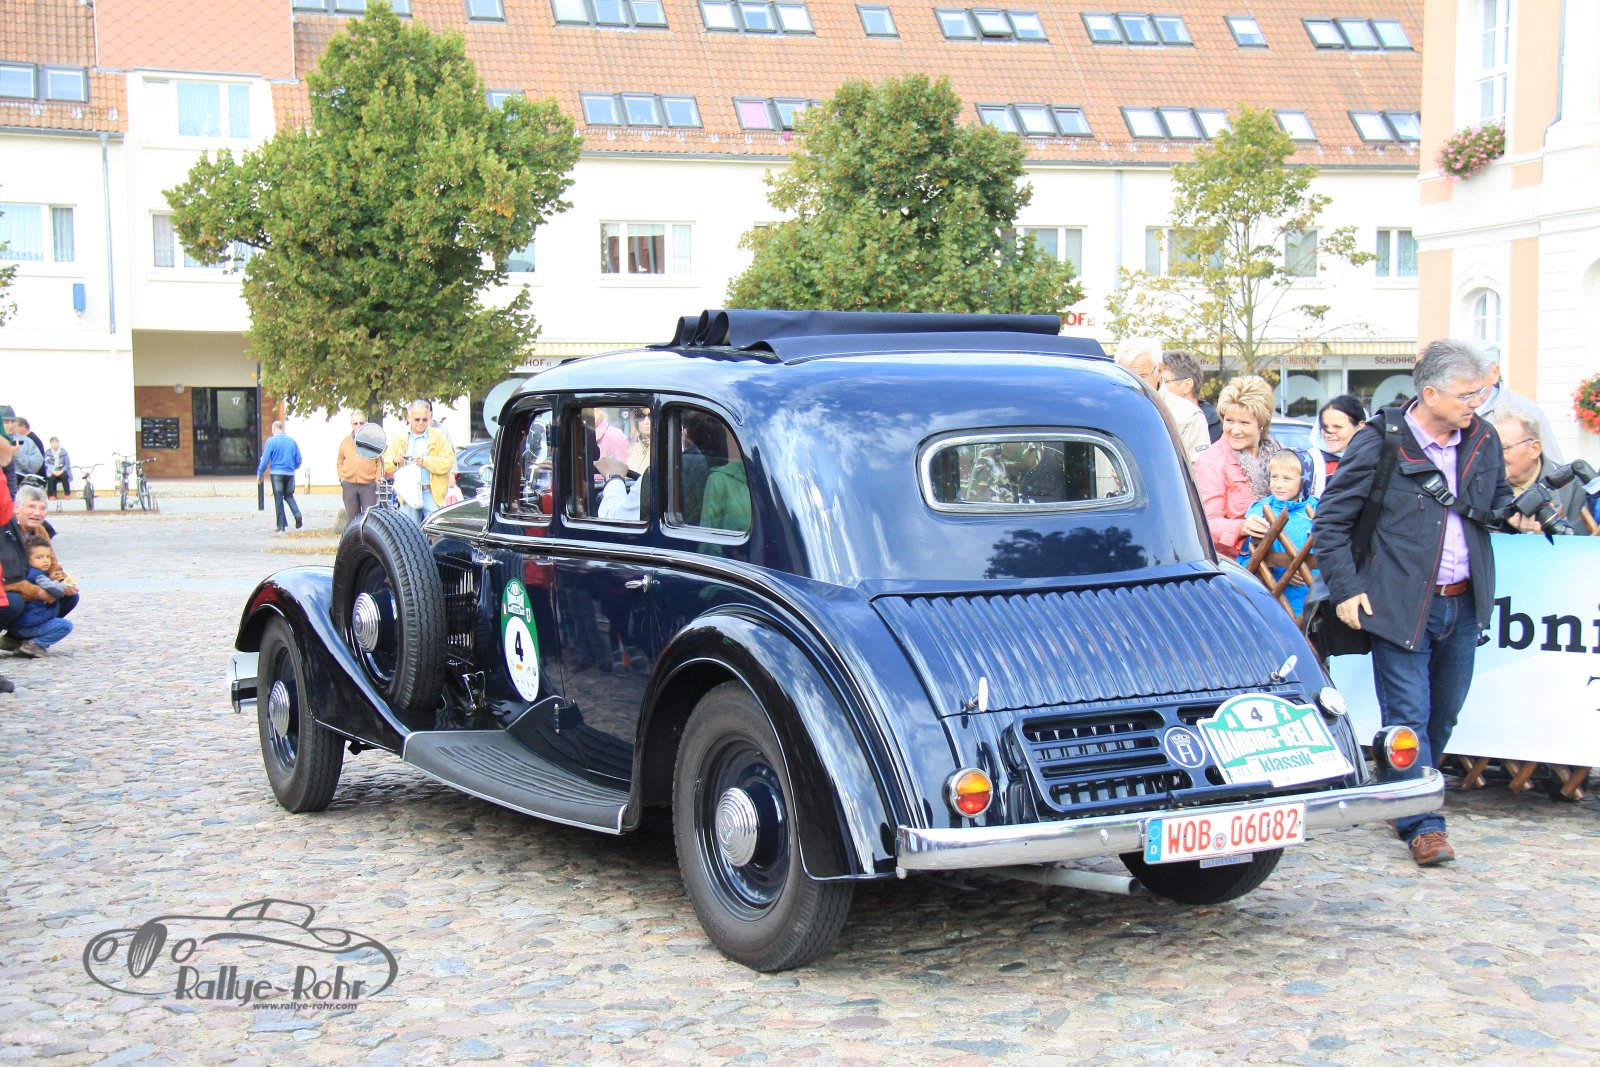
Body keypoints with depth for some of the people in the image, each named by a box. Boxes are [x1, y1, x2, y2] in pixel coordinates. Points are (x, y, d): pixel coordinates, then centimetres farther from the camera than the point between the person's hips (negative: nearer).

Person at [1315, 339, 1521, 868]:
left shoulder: (1483, 441, 6)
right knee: (1408, 716, -6)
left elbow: (1498, 497, 25)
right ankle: (1423, 825, 0)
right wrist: (1345, 589, -11)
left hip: (1464, 605, 6)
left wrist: (1515, 514, 1)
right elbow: (1331, 519, -5)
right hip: (1400, 604, -5)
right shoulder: (1378, 442, -10)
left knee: (1443, 715, 14)